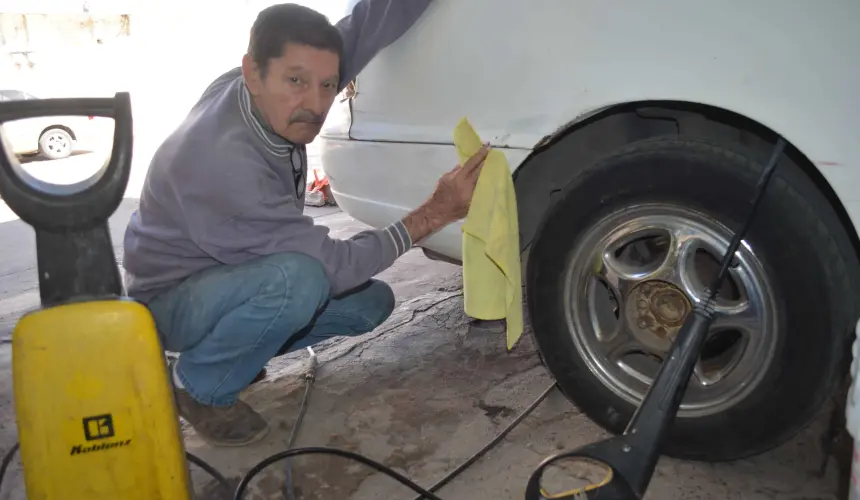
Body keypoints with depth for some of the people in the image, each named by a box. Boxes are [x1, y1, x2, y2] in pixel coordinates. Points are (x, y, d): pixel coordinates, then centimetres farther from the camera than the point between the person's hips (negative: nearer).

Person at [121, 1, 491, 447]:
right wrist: (434, 213, -29)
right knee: (299, 278, -37)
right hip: (172, 300, -7)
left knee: (371, 301, -2)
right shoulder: (223, 164, -36)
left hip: (233, 276, 7)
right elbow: (335, 264, -30)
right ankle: (197, 386, -9)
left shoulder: (265, 98, -16)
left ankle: (233, 351, 11)